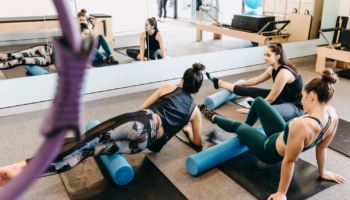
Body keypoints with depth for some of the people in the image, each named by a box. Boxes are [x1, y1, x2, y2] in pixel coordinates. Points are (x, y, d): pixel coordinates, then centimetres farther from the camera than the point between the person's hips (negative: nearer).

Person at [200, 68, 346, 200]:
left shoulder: (301, 125, -45)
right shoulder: (332, 114, -20)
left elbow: (289, 161, -34)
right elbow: (321, 148, -6)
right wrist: (322, 172, 11)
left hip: (270, 151, -7)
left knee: (237, 126, 20)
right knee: (258, 101, 18)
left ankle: (213, 117, 55)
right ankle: (247, 129, 49)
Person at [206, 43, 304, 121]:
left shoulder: (283, 73, -27)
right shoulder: (273, 69, 0)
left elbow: (270, 99, -23)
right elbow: (255, 80, 17)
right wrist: (238, 84, 27)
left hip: (295, 107, -9)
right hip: (282, 98, 9)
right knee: (251, 91, 8)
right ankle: (220, 83, 21)